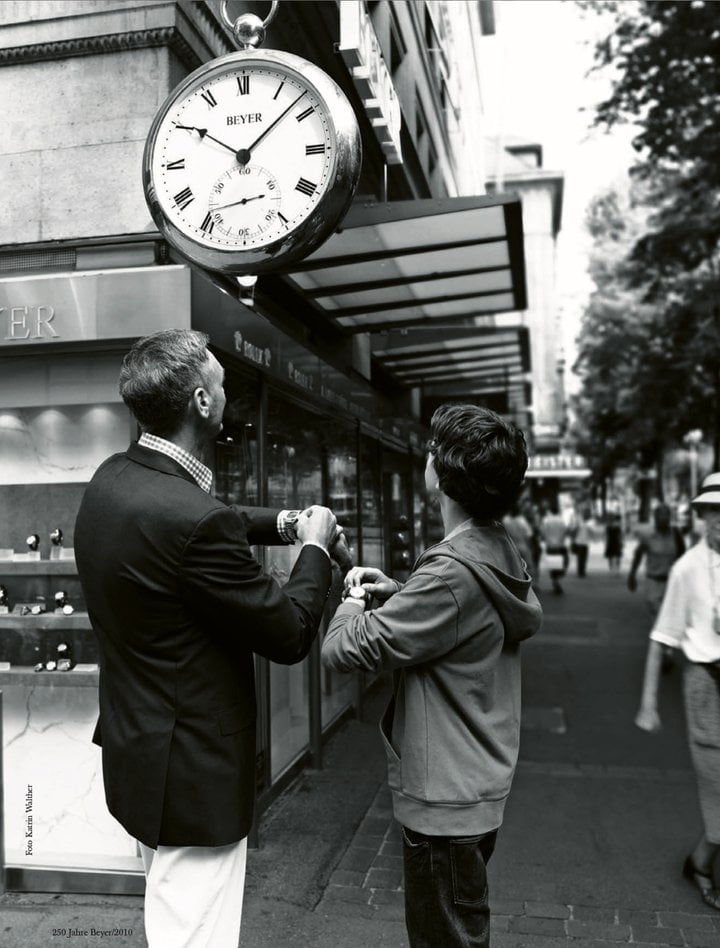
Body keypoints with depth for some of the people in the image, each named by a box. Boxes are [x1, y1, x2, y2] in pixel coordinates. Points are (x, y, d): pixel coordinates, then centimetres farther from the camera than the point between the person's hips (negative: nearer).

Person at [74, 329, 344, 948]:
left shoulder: (112, 480, -3)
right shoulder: (193, 520, -31)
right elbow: (290, 634, -20)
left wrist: (279, 523, 10)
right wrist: (315, 548, -4)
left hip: (138, 749, 9)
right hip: (194, 774, -9)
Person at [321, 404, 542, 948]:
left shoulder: (453, 573, -29)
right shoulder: (504, 554, 0)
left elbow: (343, 650, -26)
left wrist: (354, 602, -5)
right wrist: (395, 593, -1)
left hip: (445, 800, -9)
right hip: (482, 785, 9)